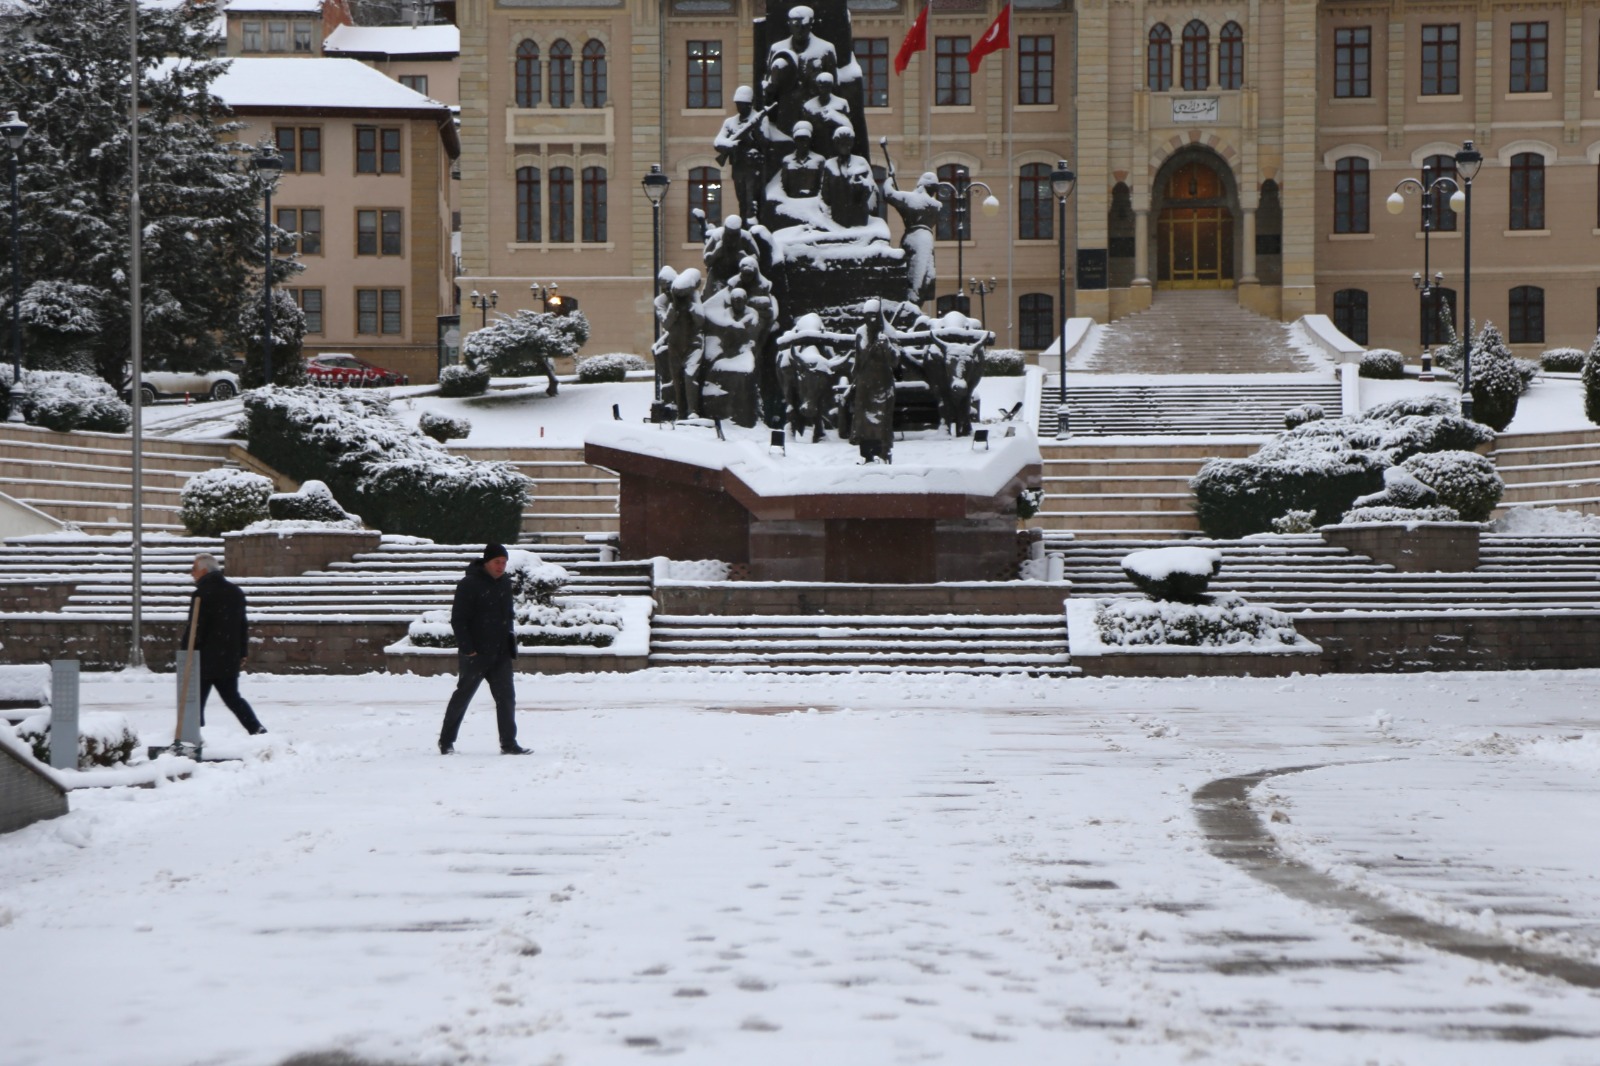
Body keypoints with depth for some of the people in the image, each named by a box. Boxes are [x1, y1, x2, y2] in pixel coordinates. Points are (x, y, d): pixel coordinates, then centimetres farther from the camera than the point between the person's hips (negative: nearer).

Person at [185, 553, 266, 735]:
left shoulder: (203, 594, -14)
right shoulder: (236, 592, 12)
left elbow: (195, 629, -16)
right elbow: (243, 625, 18)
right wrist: (243, 652, 23)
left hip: (205, 659, -7)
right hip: (230, 659, 7)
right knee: (232, 697, 14)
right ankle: (257, 728, 1)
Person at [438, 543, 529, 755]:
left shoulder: (505, 584, 10)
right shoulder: (469, 584, -13)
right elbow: (458, 619, -15)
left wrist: (510, 639, 13)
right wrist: (467, 648, -18)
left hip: (501, 653, 6)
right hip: (475, 654, -6)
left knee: (506, 697, -2)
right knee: (462, 696, 6)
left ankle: (509, 744, 0)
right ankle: (446, 741, 19)